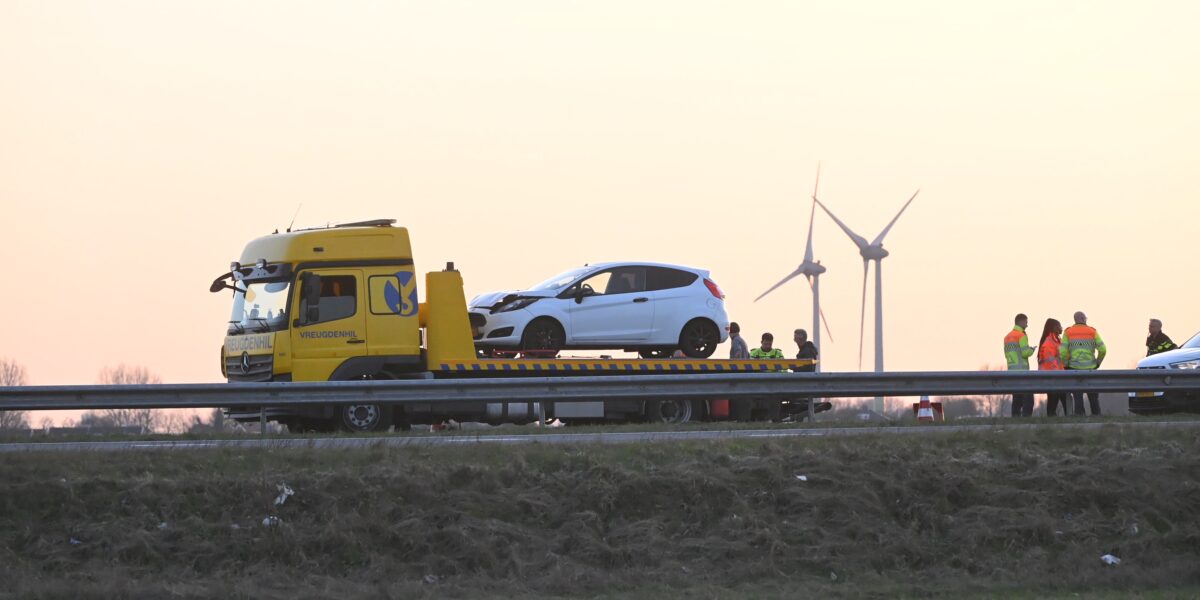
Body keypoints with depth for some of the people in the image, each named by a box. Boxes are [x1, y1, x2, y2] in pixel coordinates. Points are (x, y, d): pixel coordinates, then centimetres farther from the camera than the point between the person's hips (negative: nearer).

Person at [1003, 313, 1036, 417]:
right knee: (1028, 398, -8)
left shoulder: (1007, 337, 16)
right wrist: (1031, 350, 6)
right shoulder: (1021, 335, -8)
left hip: (1011, 370, 8)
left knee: (1017, 398, 9)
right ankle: (1026, 417, -17)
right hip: (1022, 370, -8)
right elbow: (1025, 353, -15)